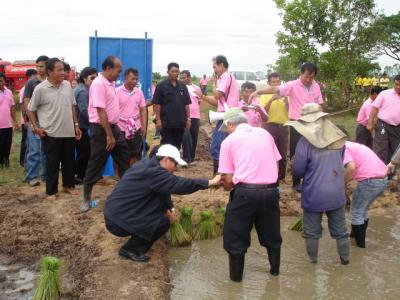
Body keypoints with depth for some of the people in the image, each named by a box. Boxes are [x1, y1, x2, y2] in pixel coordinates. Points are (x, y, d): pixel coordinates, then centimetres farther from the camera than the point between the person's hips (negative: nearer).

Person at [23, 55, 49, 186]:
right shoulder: (31, 83, 1)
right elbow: (26, 103, -1)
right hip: (35, 121, -2)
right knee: (34, 150, -3)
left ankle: (45, 175, 18)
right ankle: (31, 177, 4)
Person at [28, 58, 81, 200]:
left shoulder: (67, 85, 3)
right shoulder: (40, 89, -11)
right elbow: (30, 110, -2)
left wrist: (76, 124, 11)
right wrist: (35, 127, -7)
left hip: (68, 131, 5)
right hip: (51, 133, -4)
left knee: (69, 161, 14)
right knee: (52, 163, 4)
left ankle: (68, 185, 31)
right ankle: (51, 191, 15)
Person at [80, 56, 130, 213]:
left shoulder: (110, 83, 9)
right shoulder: (99, 84, -20)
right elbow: (101, 112, -24)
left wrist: (114, 131, 15)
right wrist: (109, 136, -23)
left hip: (113, 126, 9)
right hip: (101, 129, -9)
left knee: (124, 157, 14)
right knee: (95, 164, 0)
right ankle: (86, 198, 12)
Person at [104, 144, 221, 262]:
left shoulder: (148, 164, 8)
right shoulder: (152, 172, -24)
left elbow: (164, 188, 16)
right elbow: (179, 184, -29)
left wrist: (170, 209, 7)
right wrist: (211, 182, -26)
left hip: (118, 211, 10)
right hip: (118, 220, -10)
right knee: (163, 222, -12)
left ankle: (138, 238, 19)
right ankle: (129, 249, -1)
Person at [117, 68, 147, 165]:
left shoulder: (139, 92, 6)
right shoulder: (117, 92, -5)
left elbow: (143, 110, 9)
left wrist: (144, 126, 1)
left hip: (136, 128, 3)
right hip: (120, 128, -3)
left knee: (134, 155, 8)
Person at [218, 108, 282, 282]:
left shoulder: (229, 140, 2)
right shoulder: (265, 133, 13)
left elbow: (228, 179, -1)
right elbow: (276, 164, 15)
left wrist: (227, 187, 20)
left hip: (245, 192, -4)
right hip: (270, 190, 4)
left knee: (236, 236, 14)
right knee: (271, 233, 24)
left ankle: (236, 275, 26)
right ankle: (275, 269, 40)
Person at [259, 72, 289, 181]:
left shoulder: (284, 94, 9)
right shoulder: (265, 95, 2)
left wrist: (286, 100, -15)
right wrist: (271, 100, -20)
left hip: (283, 127, 3)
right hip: (270, 126, -3)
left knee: (283, 153, 8)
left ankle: (281, 177, 18)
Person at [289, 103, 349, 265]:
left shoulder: (305, 142, -18)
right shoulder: (338, 138, -3)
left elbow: (297, 171, -11)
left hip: (314, 194, -4)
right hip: (336, 192, 4)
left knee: (312, 231, 14)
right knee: (340, 228, 18)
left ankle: (313, 259, 27)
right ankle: (345, 257, 30)